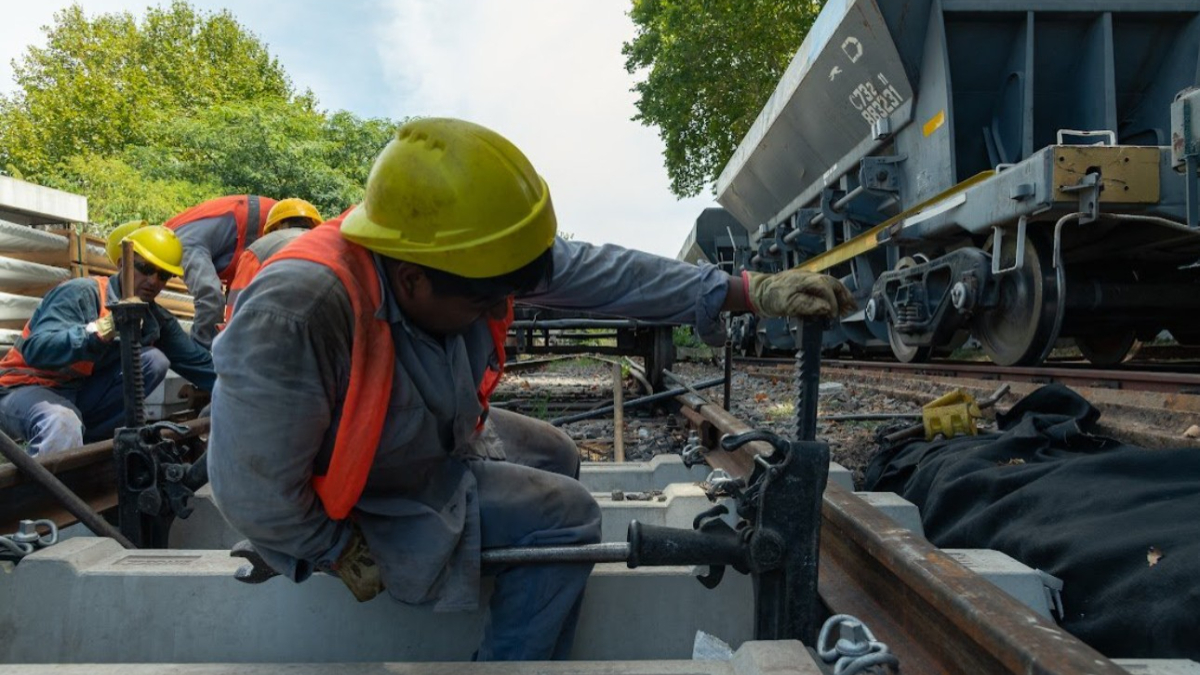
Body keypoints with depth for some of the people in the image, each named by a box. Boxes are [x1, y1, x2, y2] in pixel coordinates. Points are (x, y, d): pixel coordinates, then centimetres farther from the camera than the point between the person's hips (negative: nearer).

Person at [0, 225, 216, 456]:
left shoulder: (156, 319, -1)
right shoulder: (81, 293, -20)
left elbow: (197, 362, -2)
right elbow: (36, 350, -34)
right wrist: (102, 329, -48)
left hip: (80, 395, 7)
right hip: (26, 389, -7)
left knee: (154, 360, -13)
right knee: (62, 425, -39)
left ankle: (86, 441, -10)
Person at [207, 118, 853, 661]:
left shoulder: (454, 252, -21)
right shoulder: (292, 319, -41)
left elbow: (591, 268, -20)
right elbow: (255, 491, -33)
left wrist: (750, 290, -21)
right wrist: (336, 553, -17)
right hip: (367, 500, -7)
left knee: (555, 456, 19)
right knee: (566, 517, -13)